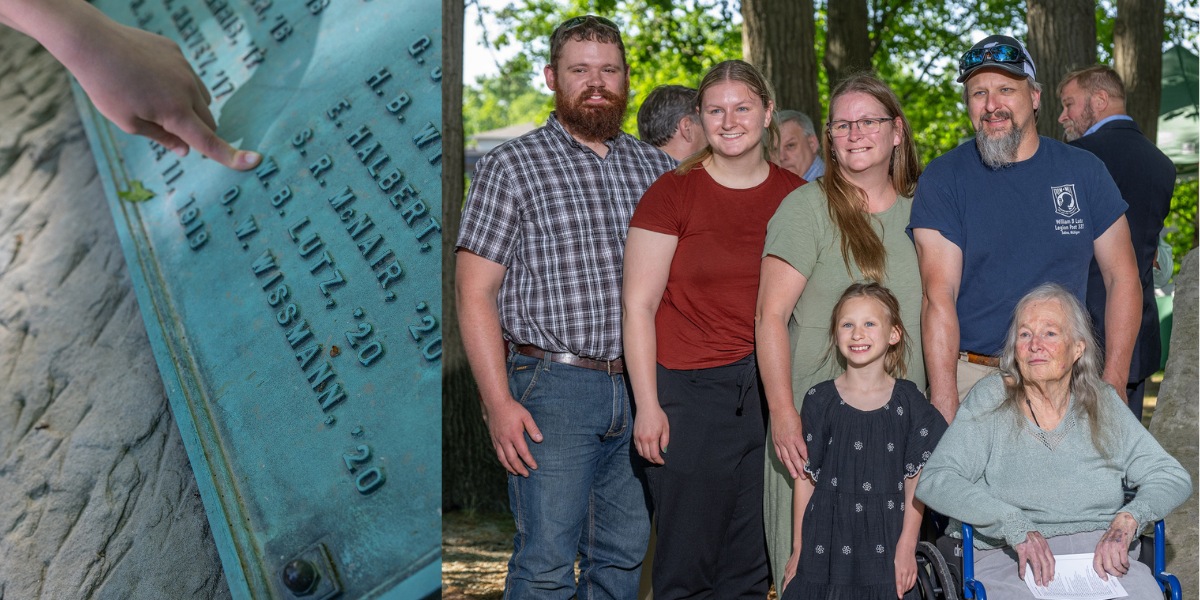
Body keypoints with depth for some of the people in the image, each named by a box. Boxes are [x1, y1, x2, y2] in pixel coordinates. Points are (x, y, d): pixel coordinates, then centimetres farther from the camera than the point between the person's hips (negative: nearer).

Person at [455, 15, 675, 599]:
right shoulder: (512, 166, -1)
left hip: (642, 390, 5)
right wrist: (499, 402, -14)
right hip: (554, 386, -4)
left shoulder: (656, 167, 12)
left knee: (626, 553, 12)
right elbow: (474, 291, -5)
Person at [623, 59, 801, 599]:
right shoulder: (672, 193, -2)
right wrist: (647, 405, -9)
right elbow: (638, 305, -4)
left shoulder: (795, 197, 8)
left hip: (774, 387, 3)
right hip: (691, 390, -3)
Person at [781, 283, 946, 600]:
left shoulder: (908, 401, 1)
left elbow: (915, 481, 1)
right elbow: (805, 477, 3)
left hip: (886, 543, 0)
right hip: (826, 539, 0)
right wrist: (798, 547, 3)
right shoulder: (820, 399, 1)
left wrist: (907, 546, -4)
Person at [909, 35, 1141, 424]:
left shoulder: (1083, 171, 5)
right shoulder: (943, 179, -2)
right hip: (970, 378, -2)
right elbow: (939, 297, -9)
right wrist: (944, 407, -17)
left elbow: (1122, 277, 7)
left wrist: (1113, 383, -3)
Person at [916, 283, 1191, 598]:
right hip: (1008, 557, -3)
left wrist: (1127, 520, -9)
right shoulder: (990, 400, 3)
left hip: (1102, 556, 3)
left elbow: (1173, 477, 11)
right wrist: (1015, 526, -19)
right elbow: (933, 482, -8)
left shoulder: (1102, 403, 13)